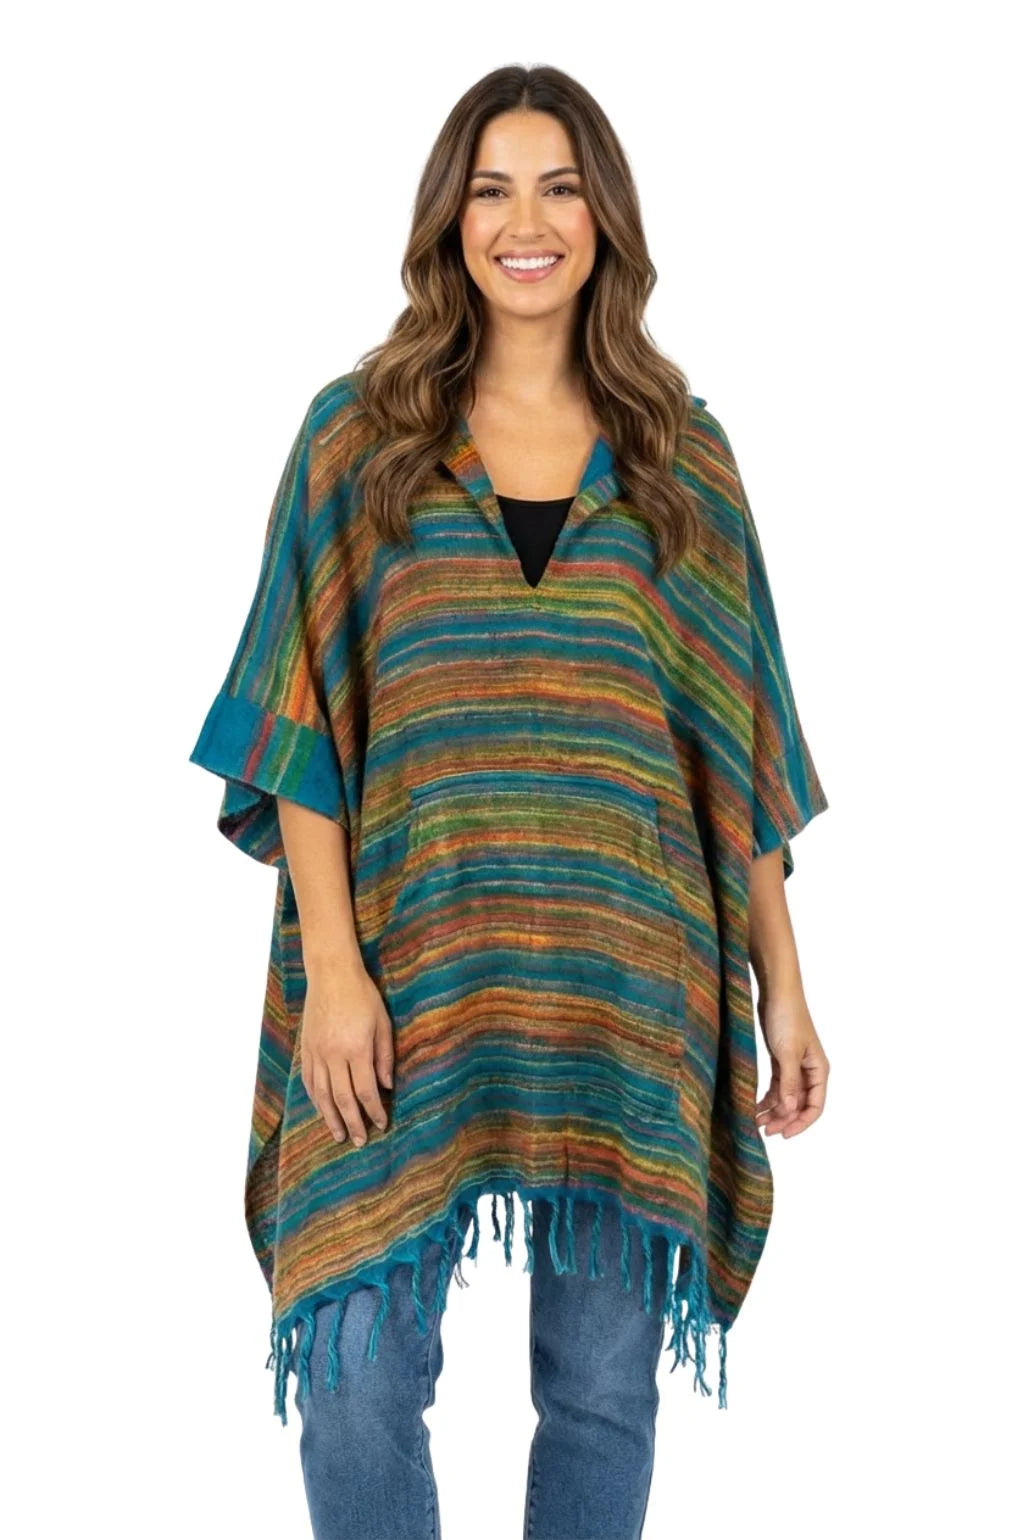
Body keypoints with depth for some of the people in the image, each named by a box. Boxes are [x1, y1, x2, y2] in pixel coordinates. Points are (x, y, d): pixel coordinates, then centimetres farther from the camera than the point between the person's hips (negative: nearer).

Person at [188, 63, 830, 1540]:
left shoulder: (680, 453, 8)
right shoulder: (357, 432, 4)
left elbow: (731, 748, 8)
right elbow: (302, 718, 0)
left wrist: (782, 987, 4)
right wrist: (331, 962, -10)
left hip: (630, 977, 1)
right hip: (413, 968, -1)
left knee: (604, 1388, 9)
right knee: (361, 1379, 0)